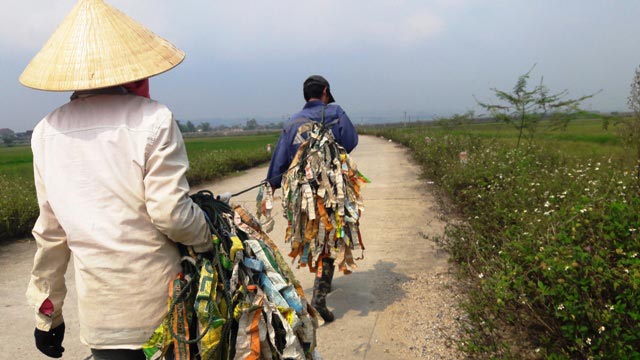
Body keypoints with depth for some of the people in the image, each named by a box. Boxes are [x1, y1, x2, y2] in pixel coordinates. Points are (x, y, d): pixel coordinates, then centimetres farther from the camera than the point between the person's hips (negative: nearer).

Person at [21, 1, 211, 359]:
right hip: (157, 301, -3)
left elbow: (51, 230, 7)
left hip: (99, 308, 3)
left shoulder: (47, 131, 2)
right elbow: (170, 213, -18)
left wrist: (47, 312, 17)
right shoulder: (152, 119, -12)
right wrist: (208, 237, 3)